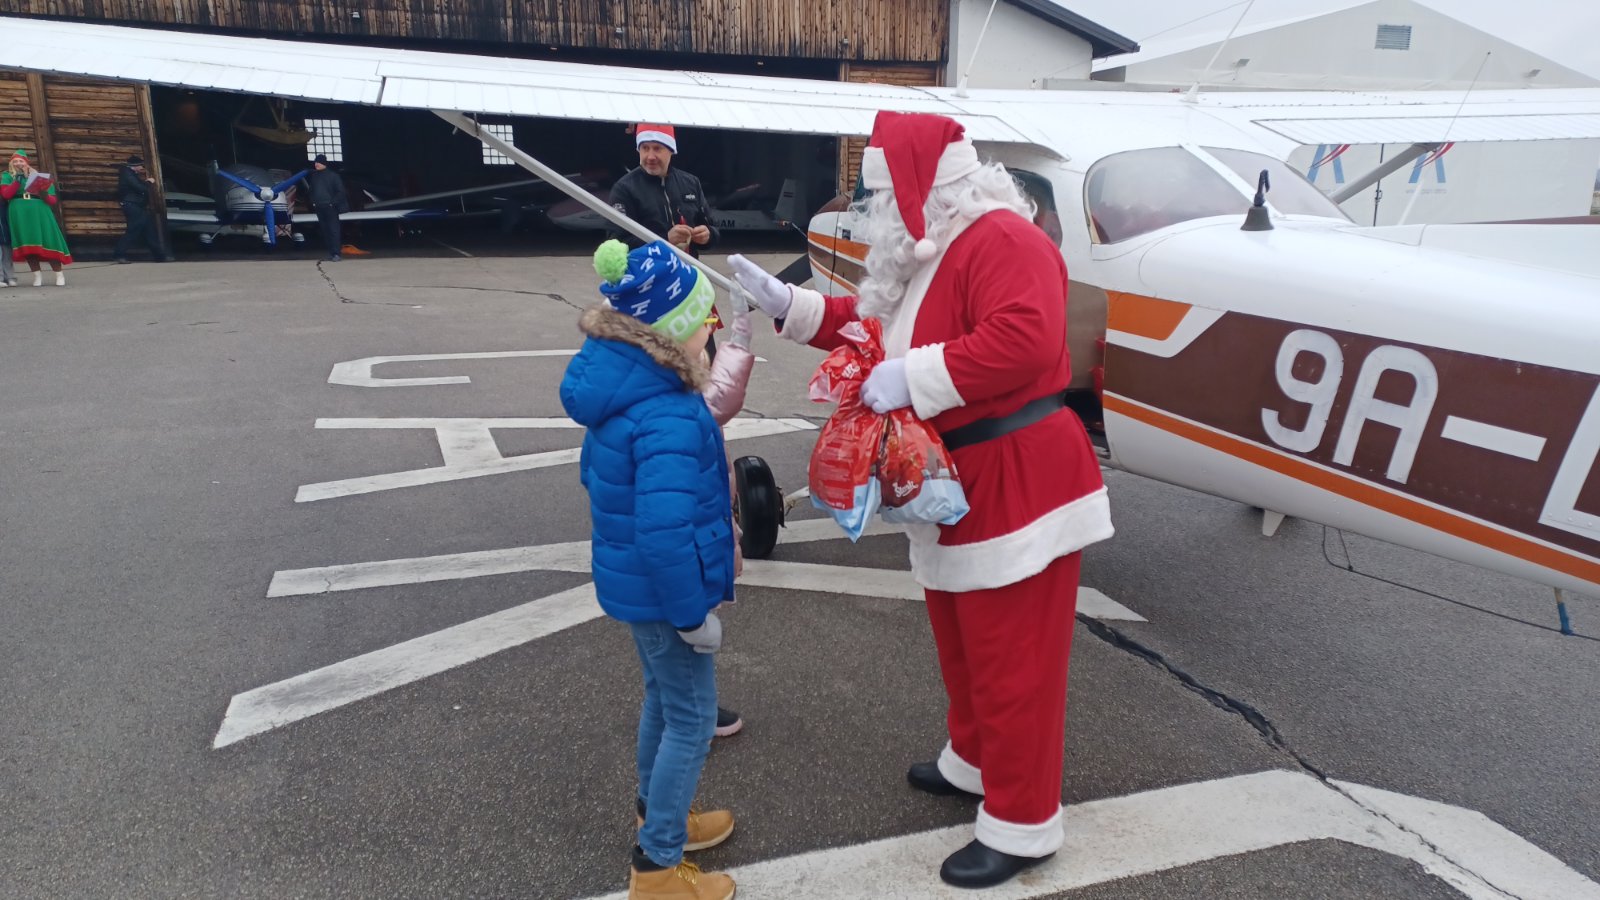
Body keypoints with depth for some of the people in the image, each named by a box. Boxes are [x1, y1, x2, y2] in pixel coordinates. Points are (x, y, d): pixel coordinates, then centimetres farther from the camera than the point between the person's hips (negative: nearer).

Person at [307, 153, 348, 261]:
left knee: (333, 230, -9)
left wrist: (333, 202, -12)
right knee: (325, 231, 6)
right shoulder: (314, 176, 13)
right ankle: (331, 252, 11)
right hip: (319, 208, 6)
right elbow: (312, 190, 23)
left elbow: (340, 191, -6)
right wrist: (313, 202, 9)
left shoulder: (333, 175, -4)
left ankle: (337, 253, -11)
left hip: (330, 207, -6)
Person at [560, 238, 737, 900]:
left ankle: (657, 815, 47)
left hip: (630, 581, 9)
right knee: (691, 722, 8)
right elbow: (666, 535, -34)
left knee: (663, 699, 26)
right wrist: (694, 615, -22)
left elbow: (593, 473, 13)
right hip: (662, 592, -9)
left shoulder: (619, 388, -1)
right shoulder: (671, 420, -31)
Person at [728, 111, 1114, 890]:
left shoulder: (1001, 240, -19)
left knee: (1012, 658, 0)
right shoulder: (922, 252, 15)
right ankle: (972, 761, 44)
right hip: (954, 486, 10)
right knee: (961, 641, 23)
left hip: (1016, 484, -10)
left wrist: (914, 377, -30)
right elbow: (878, 325, 22)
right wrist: (786, 304, 13)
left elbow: (1026, 338, -33)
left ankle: (1021, 824, 16)